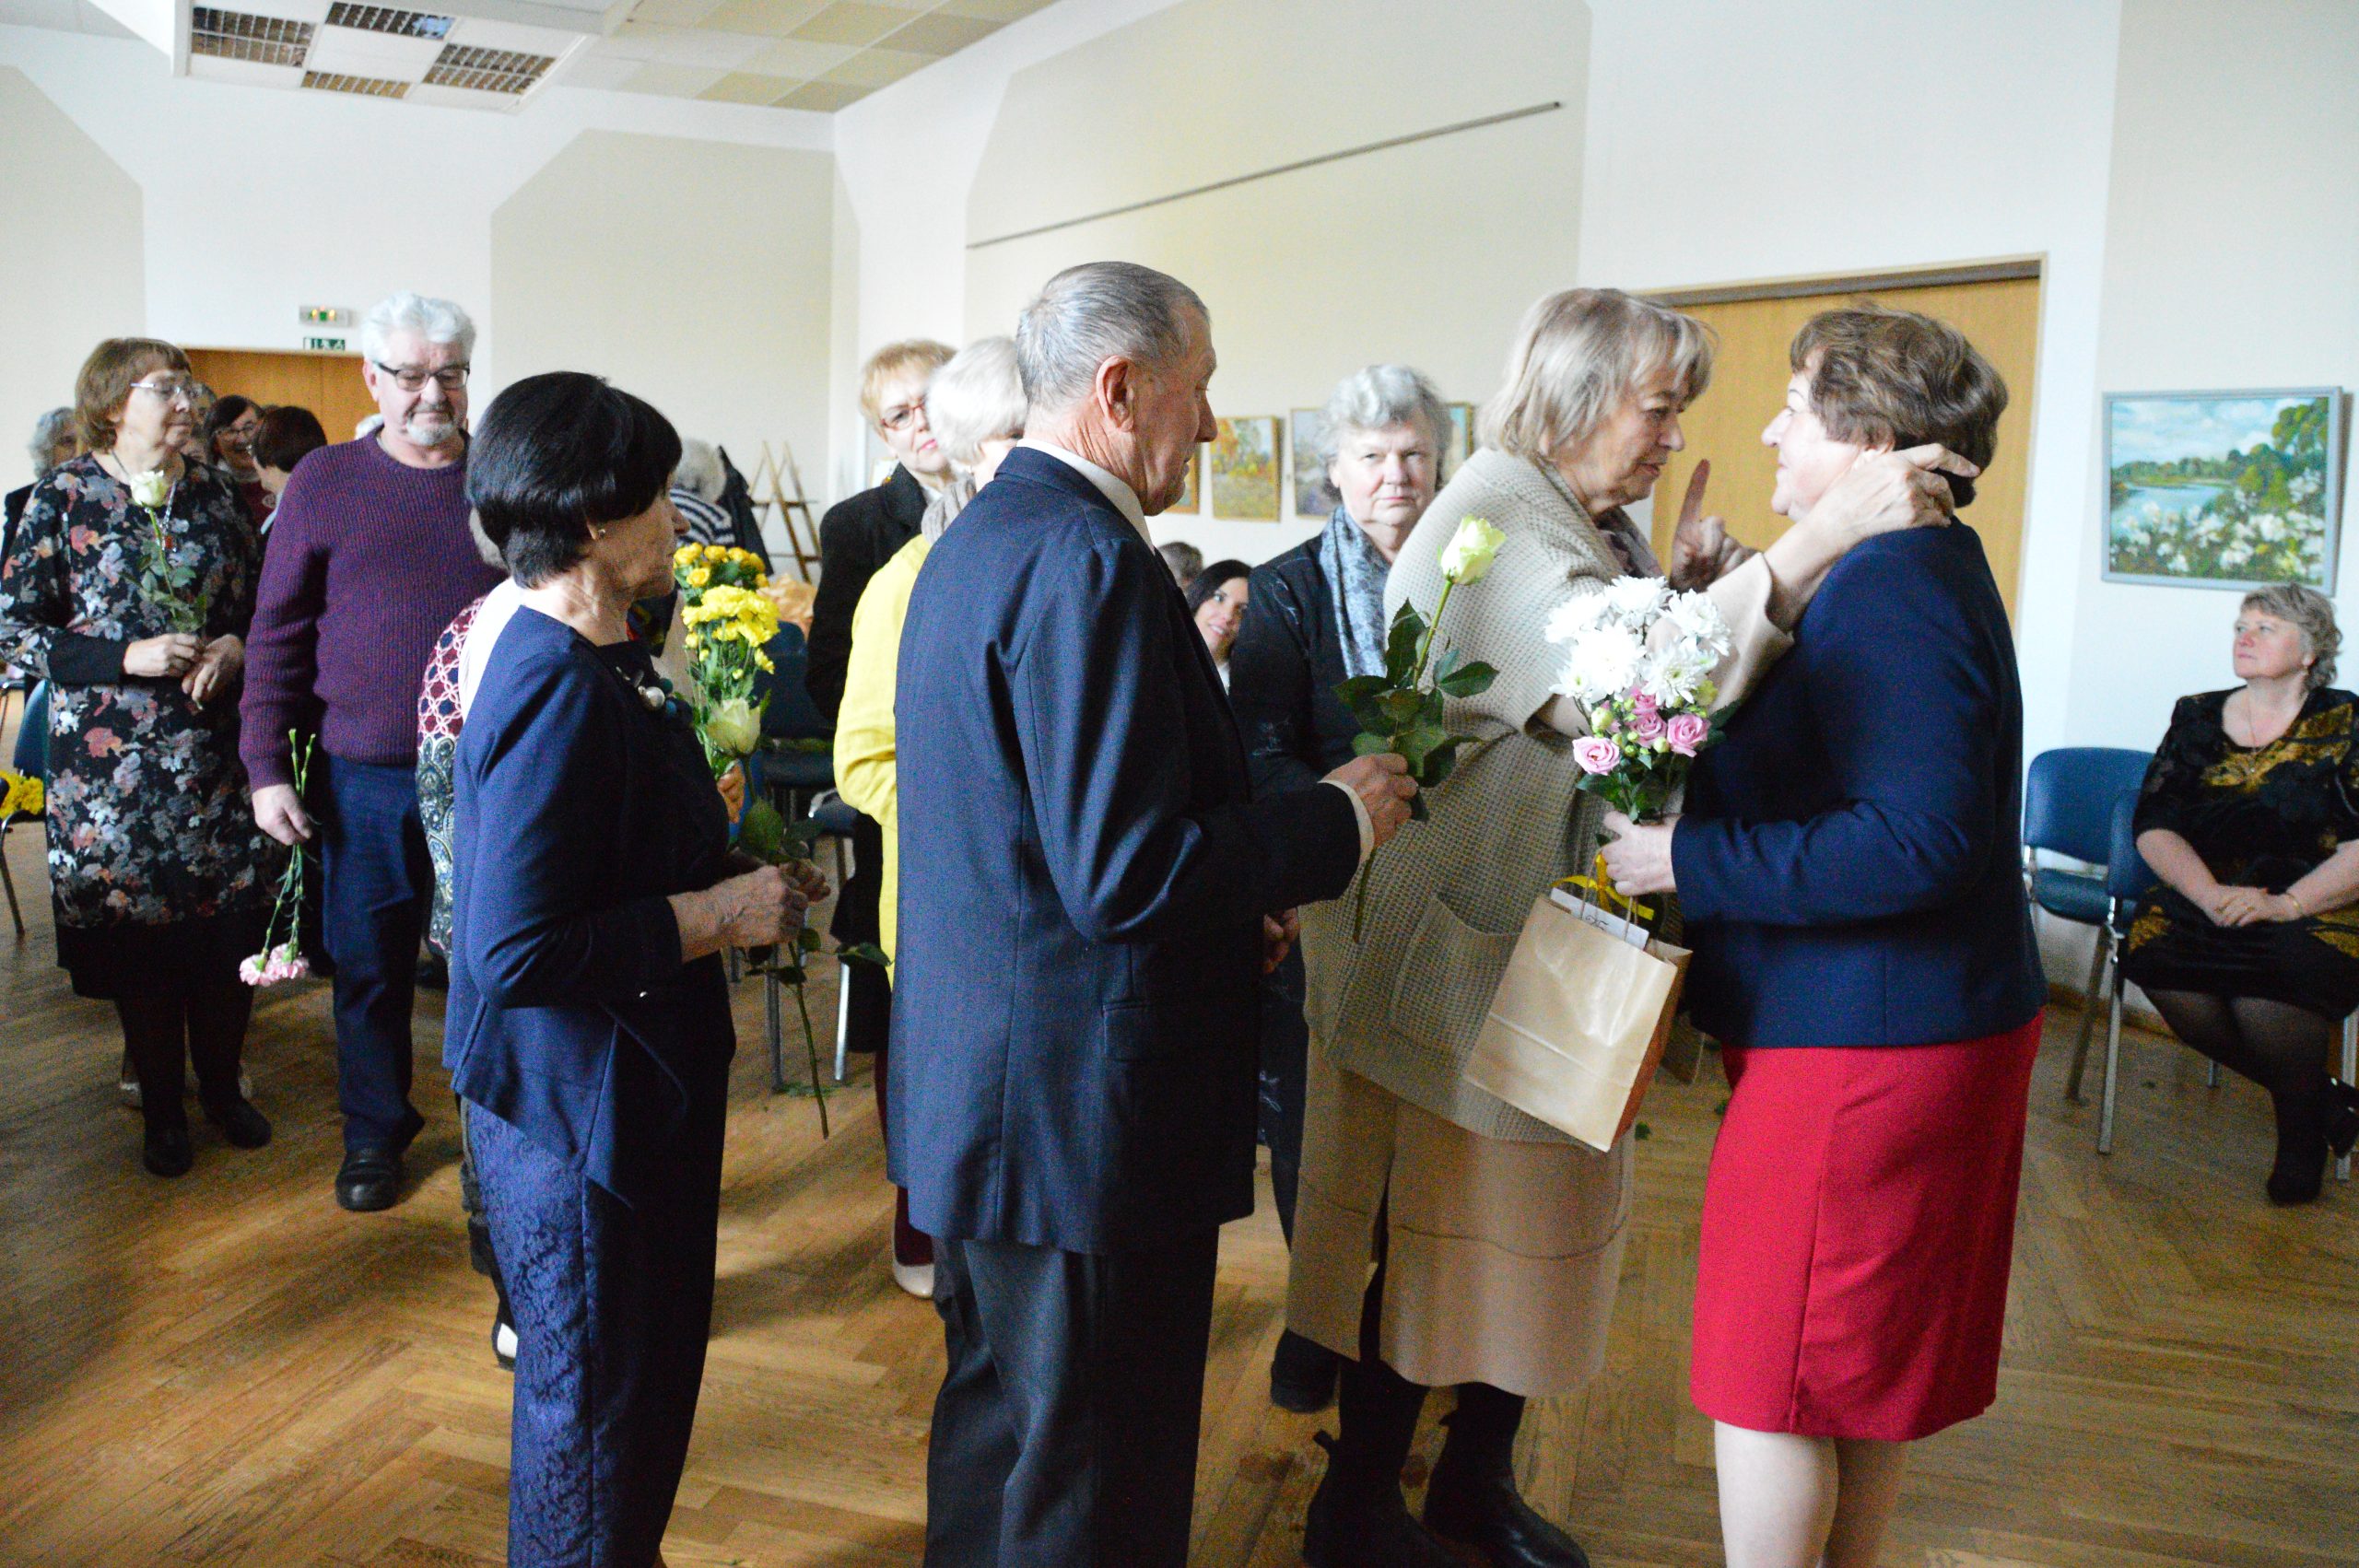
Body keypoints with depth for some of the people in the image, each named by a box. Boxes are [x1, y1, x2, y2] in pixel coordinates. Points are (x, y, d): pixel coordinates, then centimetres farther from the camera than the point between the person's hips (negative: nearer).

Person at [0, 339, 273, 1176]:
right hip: (112, 757, -3)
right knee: (137, 930, 5)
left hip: (219, 749, 3)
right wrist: (128, 657, -16)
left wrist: (237, 647, -7)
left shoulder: (215, 493, 7)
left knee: (233, 920, 5)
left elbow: (264, 601, 14)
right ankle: (162, 1107, 22)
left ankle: (221, 1082, 27)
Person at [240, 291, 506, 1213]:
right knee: (369, 966, 12)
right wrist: (267, 767, -1)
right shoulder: (326, 482, 2)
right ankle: (375, 1135, 31)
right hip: (366, 780, 0)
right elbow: (278, 635, 4)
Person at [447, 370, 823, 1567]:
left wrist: (737, 879, 3)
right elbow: (514, 952, -30)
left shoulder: (598, 662, 5)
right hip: (580, 1108, -10)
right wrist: (721, 917, -22)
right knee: (592, 1397, 11)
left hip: (637, 1087, 10)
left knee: (653, 1368, 25)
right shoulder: (559, 695, -25)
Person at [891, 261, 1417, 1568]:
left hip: (978, 1102, 10)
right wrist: (1336, 819, -13)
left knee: (997, 1435, 26)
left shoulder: (977, 539, 12)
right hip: (1085, 1114, -10)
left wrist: (1234, 906, 13)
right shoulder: (1087, 557, -21)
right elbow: (1123, 875, -27)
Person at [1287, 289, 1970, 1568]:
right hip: (1457, 938, -9)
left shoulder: (1604, 529, 13)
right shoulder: (1492, 517, -17)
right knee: (1427, 1233, 3)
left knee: (1534, 1216, 16)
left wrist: (1692, 584, -1)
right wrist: (1821, 539, -34)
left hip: (1555, 941, 9)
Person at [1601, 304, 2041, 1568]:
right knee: (1863, 1361, 22)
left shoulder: (1896, 588, -21)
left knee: (1770, 1372, 2)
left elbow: (1915, 840, -29)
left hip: (1860, 1048, -11)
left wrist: (1688, 859, -24)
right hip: (1890, 1033, 11)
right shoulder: (1917, 569, 12)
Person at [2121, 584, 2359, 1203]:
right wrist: (2212, 895, -12)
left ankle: (2302, 1128, -1)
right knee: (2153, 944, -29)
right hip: (2203, 899, 3)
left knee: (2279, 971, -35)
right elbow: (2154, 825, 4)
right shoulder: (2196, 718, 13)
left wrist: (2285, 903, -20)